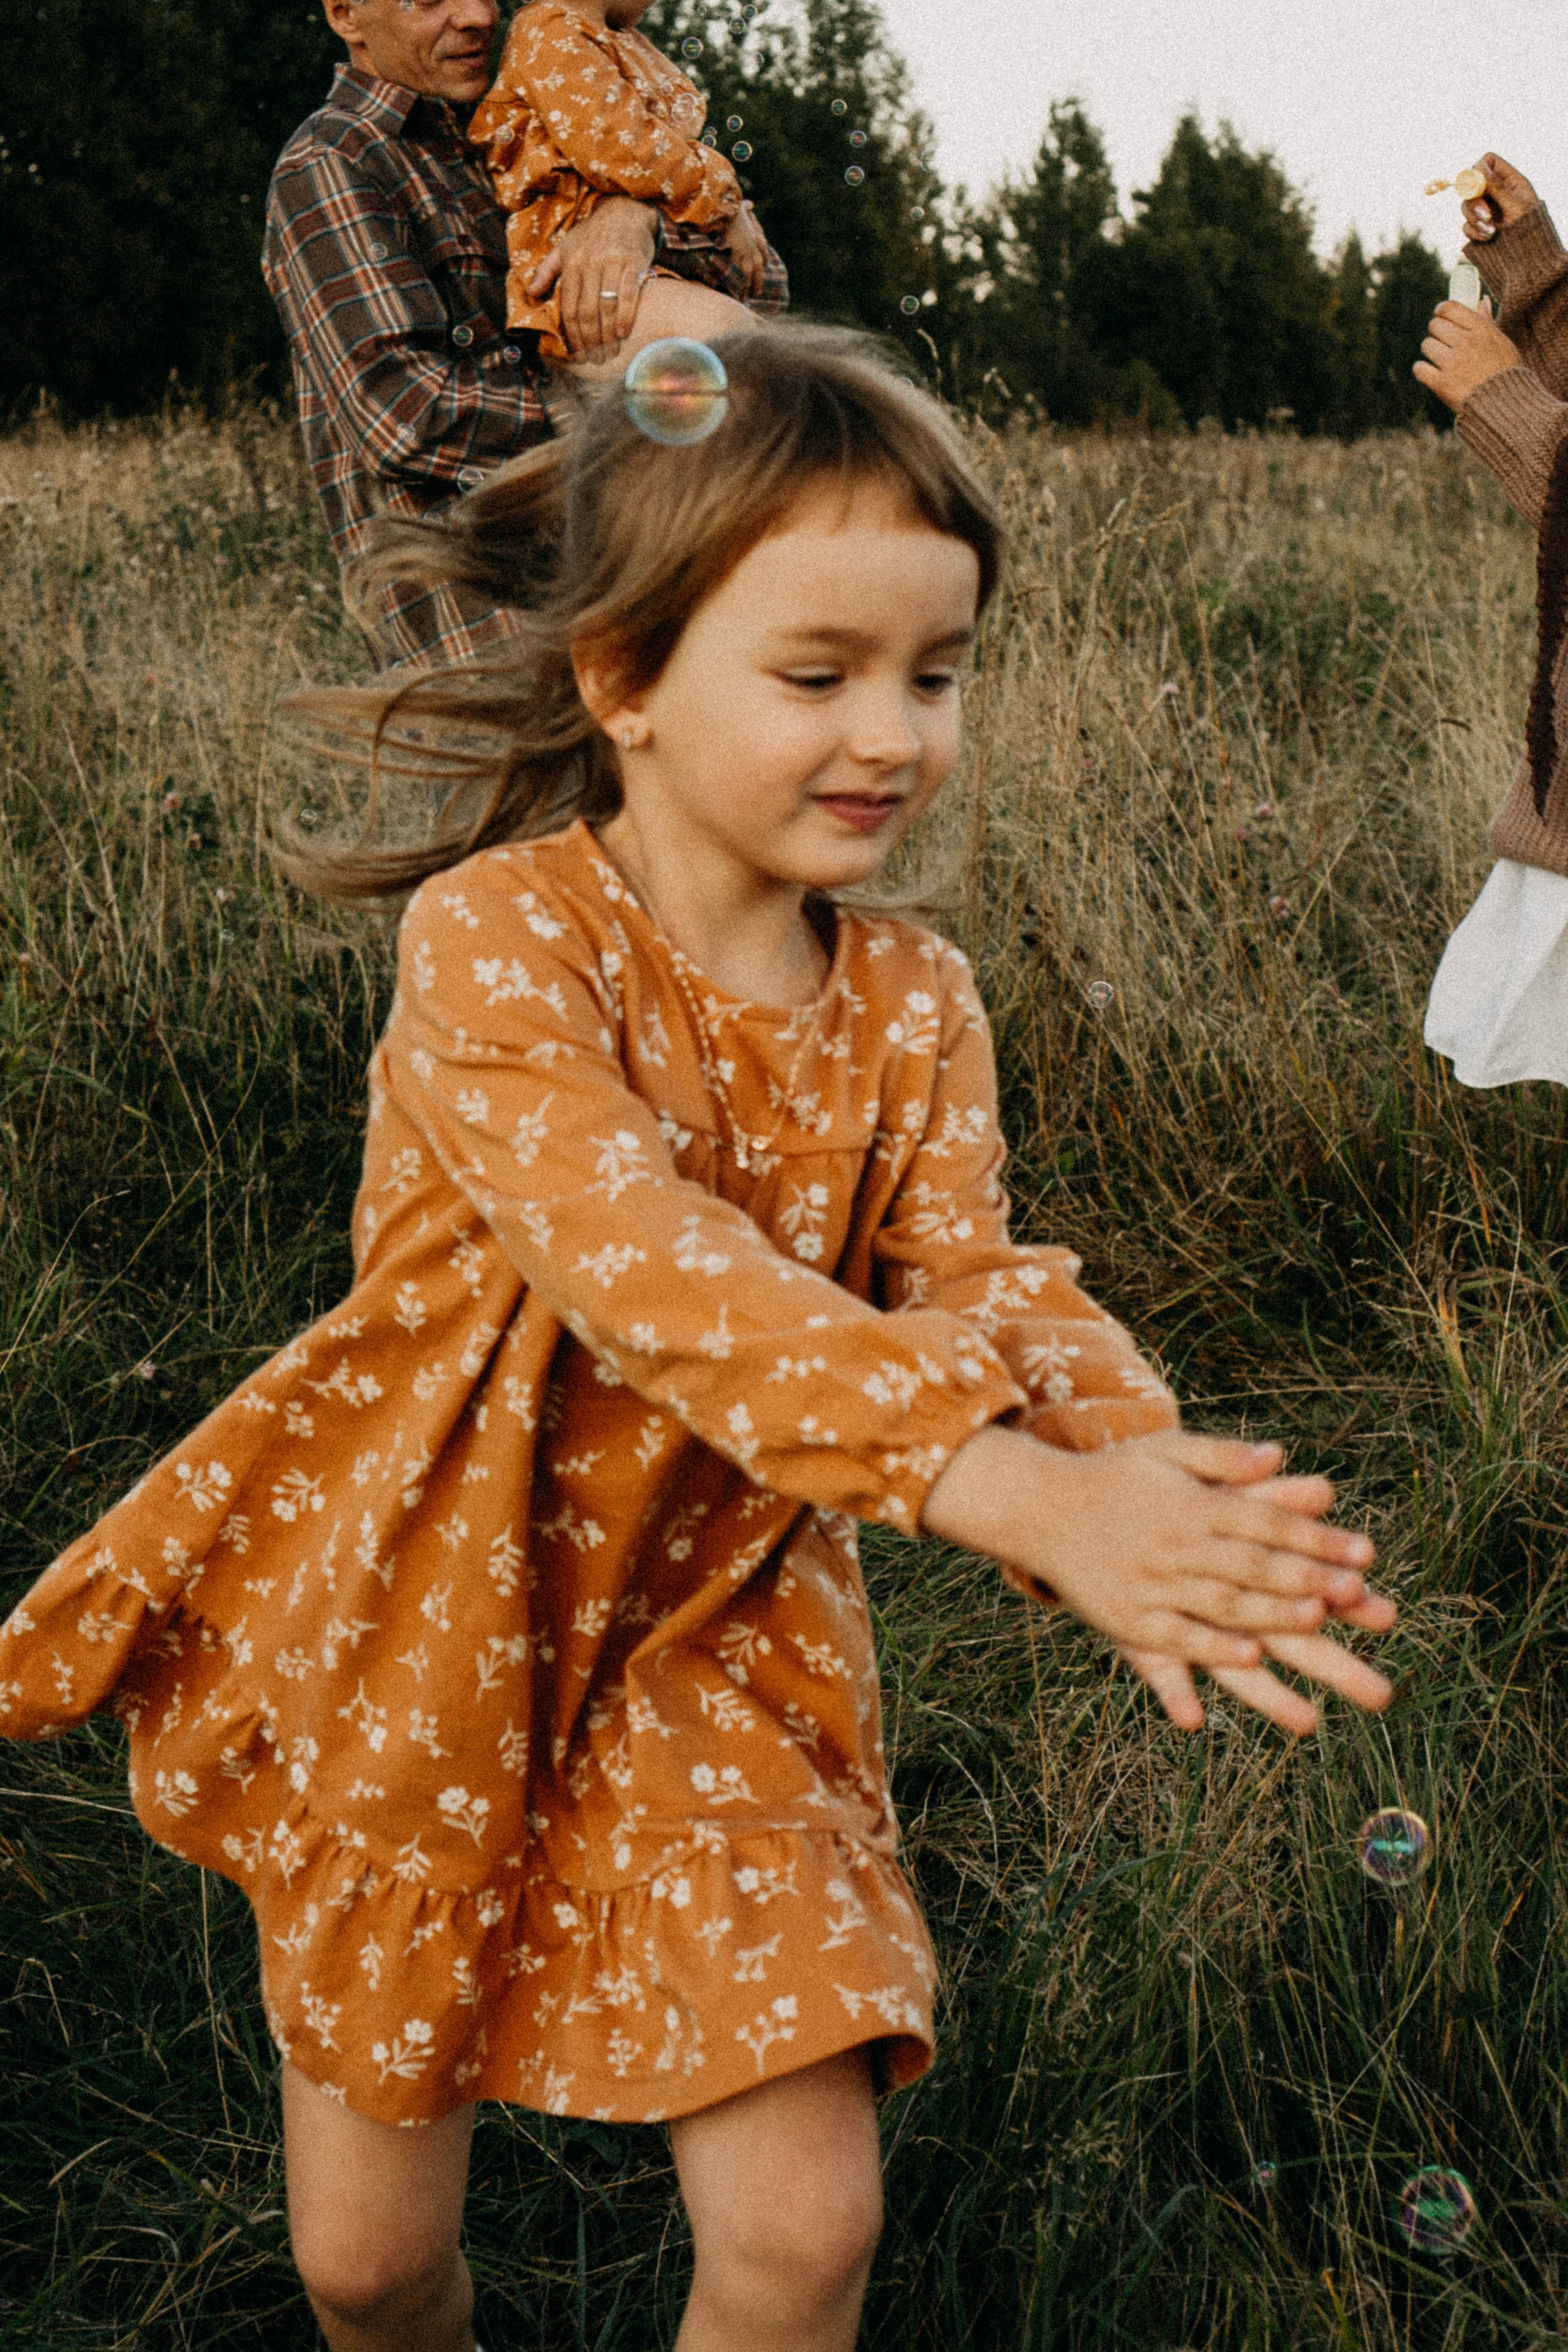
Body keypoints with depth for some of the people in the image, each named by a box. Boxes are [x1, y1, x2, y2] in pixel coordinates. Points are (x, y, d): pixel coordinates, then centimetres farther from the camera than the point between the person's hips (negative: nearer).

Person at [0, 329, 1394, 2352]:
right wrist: (1012, 1492, -46)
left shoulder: (913, 1007, -5)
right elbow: (653, 1271, -36)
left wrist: (1131, 1470, -39)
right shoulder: (495, 942, -23)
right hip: (416, 1634, -3)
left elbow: (972, 1291, -16)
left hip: (713, 1643, 3)